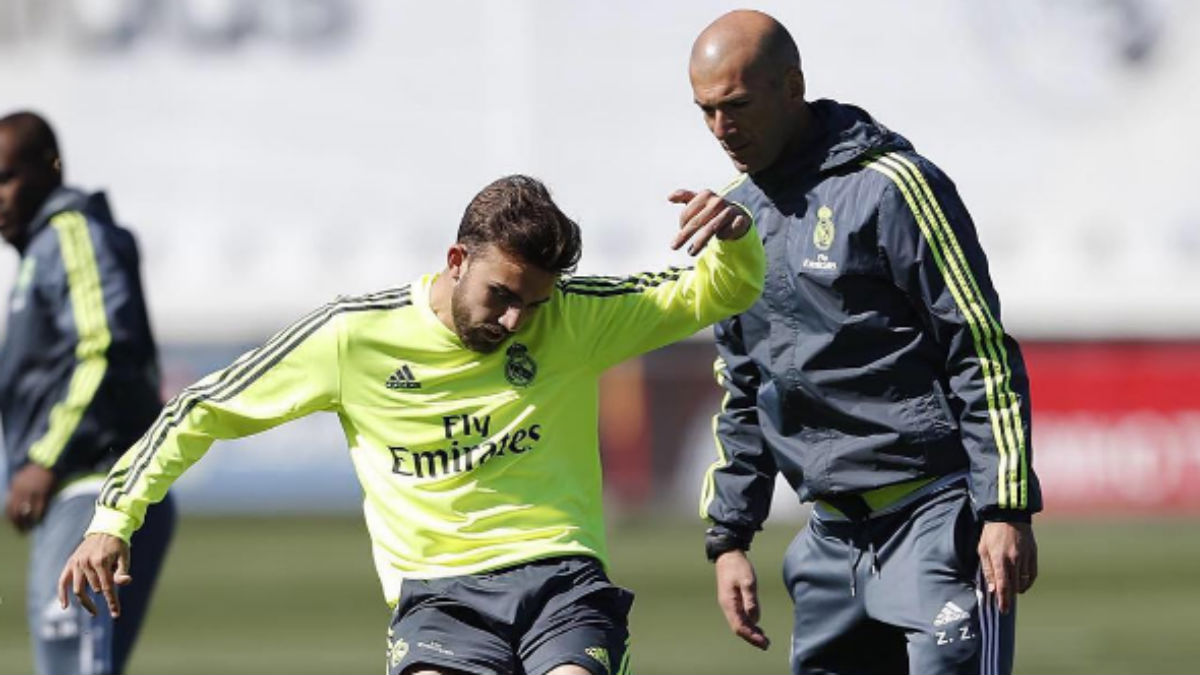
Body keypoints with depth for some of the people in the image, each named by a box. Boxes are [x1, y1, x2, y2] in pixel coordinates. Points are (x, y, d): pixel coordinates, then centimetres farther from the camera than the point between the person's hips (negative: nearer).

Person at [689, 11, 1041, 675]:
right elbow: (741, 393, 22)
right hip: (833, 535, 7)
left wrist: (1005, 510, -15)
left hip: (936, 519, -7)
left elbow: (984, 352, -11)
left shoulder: (888, 187, -9)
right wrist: (729, 537, 16)